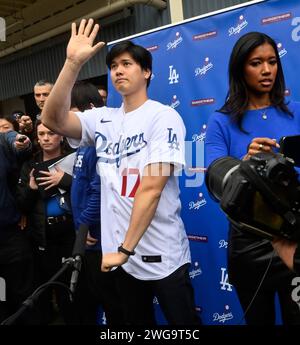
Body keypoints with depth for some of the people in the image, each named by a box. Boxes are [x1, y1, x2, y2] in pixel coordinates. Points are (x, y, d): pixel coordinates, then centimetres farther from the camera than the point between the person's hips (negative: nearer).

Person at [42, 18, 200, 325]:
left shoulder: (164, 117, -9)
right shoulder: (102, 119, 7)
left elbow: (151, 188, -17)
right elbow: (53, 119, -10)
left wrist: (125, 248, -19)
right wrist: (73, 63, -18)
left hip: (163, 257, -5)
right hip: (120, 254, 6)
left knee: (183, 323, 9)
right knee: (135, 321, 22)